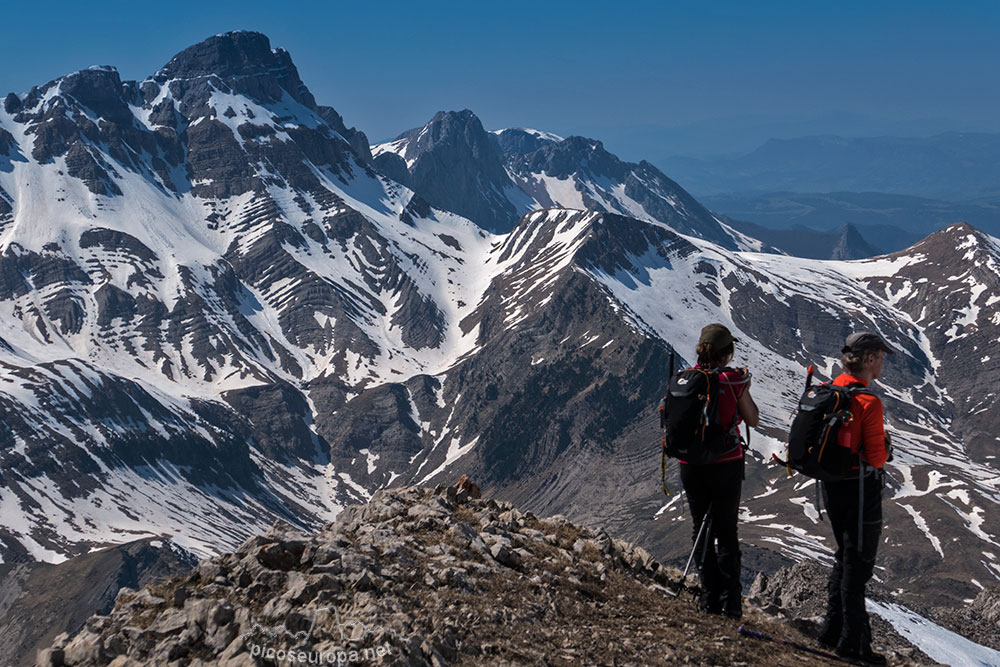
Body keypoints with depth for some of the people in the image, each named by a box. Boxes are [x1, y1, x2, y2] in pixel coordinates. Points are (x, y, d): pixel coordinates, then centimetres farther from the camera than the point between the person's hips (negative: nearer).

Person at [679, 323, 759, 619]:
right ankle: (730, 602, 8)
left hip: (690, 466, 2)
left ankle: (710, 599, 14)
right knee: (726, 533, 10)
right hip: (726, 465, -2)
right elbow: (752, 419, 0)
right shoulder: (734, 379, -11)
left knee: (702, 531, 14)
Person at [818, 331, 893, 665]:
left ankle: (832, 630, 28)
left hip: (831, 484, 8)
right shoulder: (869, 402, -22)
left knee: (845, 558, 21)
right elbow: (876, 457, -21)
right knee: (857, 564, 3)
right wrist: (885, 448, 0)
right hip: (860, 487, -8)